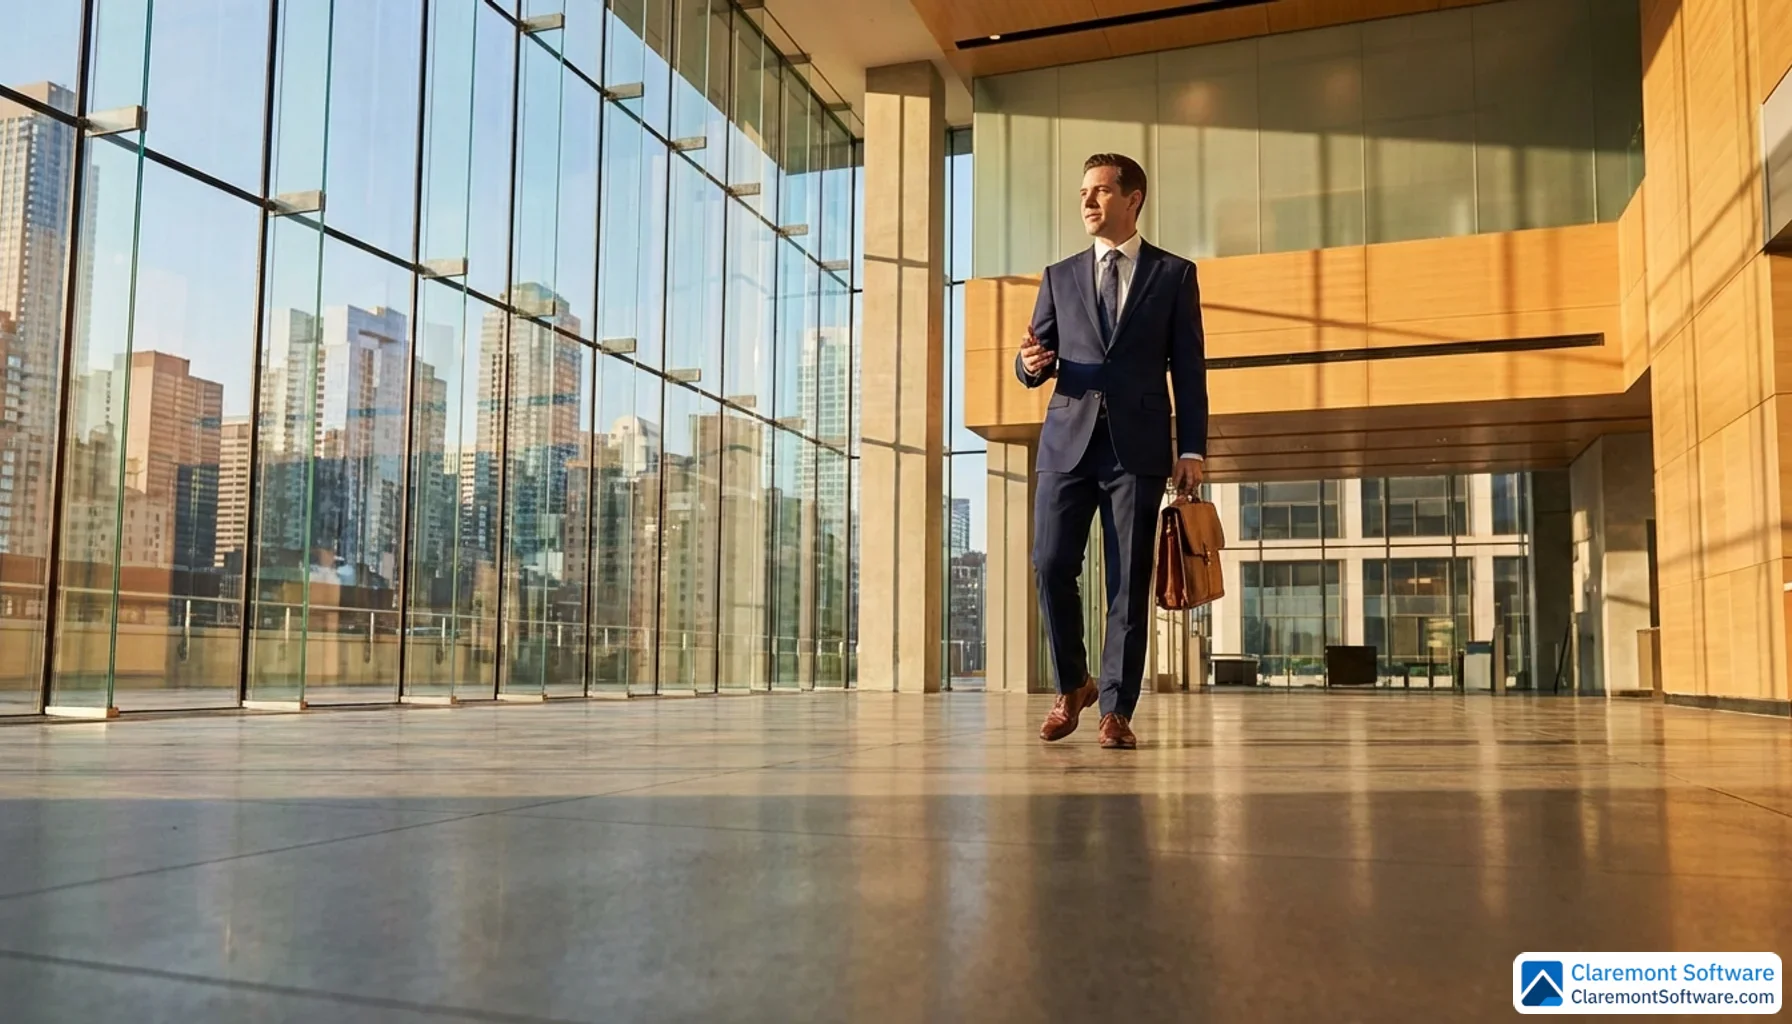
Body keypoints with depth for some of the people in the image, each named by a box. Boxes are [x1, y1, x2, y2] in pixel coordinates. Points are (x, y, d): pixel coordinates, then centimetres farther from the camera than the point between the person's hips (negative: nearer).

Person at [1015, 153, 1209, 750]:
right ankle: (1071, 687, 16)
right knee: (1051, 567, -5)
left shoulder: (1174, 275, 9)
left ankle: (1117, 710, 6)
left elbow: (1188, 370, 6)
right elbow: (1036, 366, 14)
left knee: (1129, 582, -2)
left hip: (1139, 447, -2)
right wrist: (1032, 363, -11)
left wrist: (1192, 449, -3)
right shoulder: (1060, 276, 16)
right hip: (1068, 442, 2)